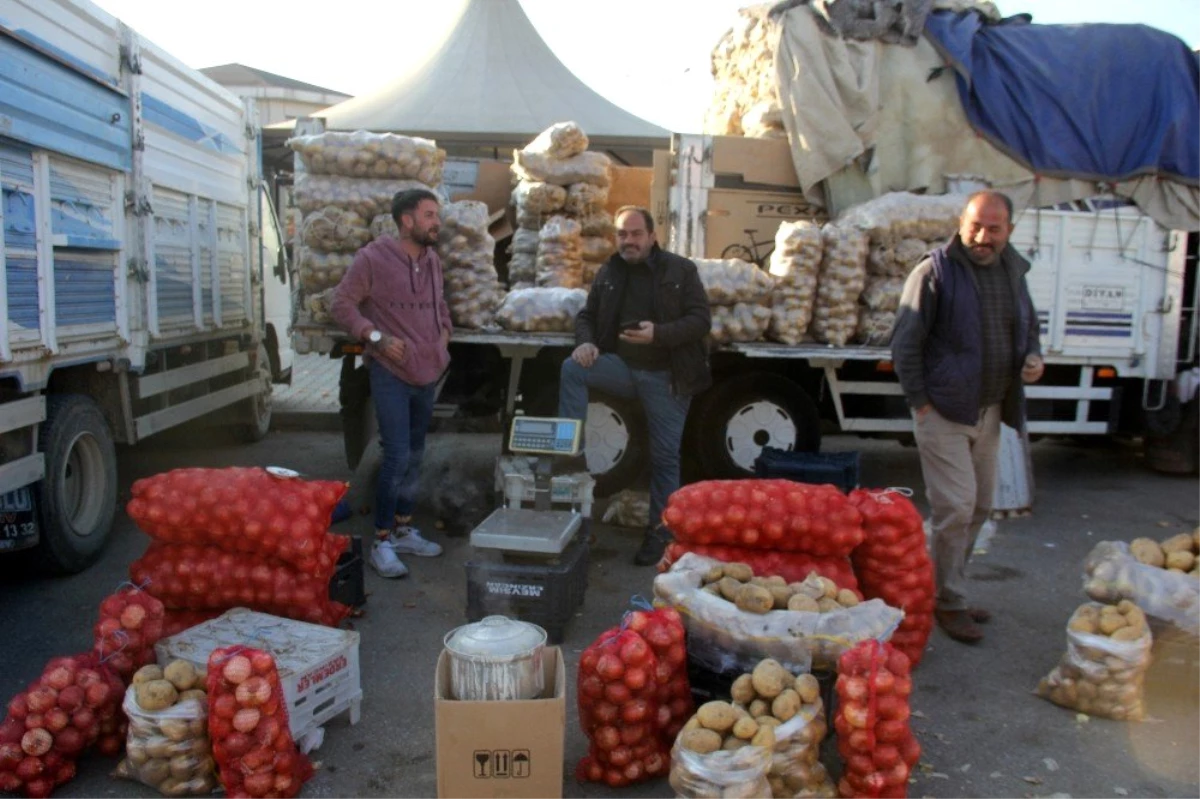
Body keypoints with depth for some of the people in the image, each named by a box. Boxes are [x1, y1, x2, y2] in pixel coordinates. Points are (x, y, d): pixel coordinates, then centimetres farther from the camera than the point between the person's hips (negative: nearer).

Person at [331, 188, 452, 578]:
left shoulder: (433, 261, 10)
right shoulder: (373, 258, -11)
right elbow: (341, 304, -10)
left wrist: (444, 332, 9)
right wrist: (376, 336, -19)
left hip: (427, 373, 7)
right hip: (391, 373, -7)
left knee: (414, 456, 14)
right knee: (397, 456, -11)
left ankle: (404, 531, 28)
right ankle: (381, 543, 2)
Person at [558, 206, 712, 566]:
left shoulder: (680, 270, -4)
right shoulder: (608, 273, 7)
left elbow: (701, 319, -10)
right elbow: (587, 314, 13)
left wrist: (659, 333, -25)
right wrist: (586, 342, -10)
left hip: (667, 376, -3)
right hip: (623, 366, 3)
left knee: (664, 455, 2)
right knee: (572, 368, -21)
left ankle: (660, 530, 15)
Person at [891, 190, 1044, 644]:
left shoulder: (1013, 272, 10)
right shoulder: (935, 272, -10)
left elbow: (1029, 329, 24)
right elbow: (905, 343, -10)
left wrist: (1033, 357, 2)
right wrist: (920, 401, -12)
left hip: (990, 413, 7)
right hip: (945, 413, -7)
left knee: (979, 508, 14)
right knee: (955, 509, -7)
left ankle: (950, 591, 29)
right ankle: (949, 602, 9)